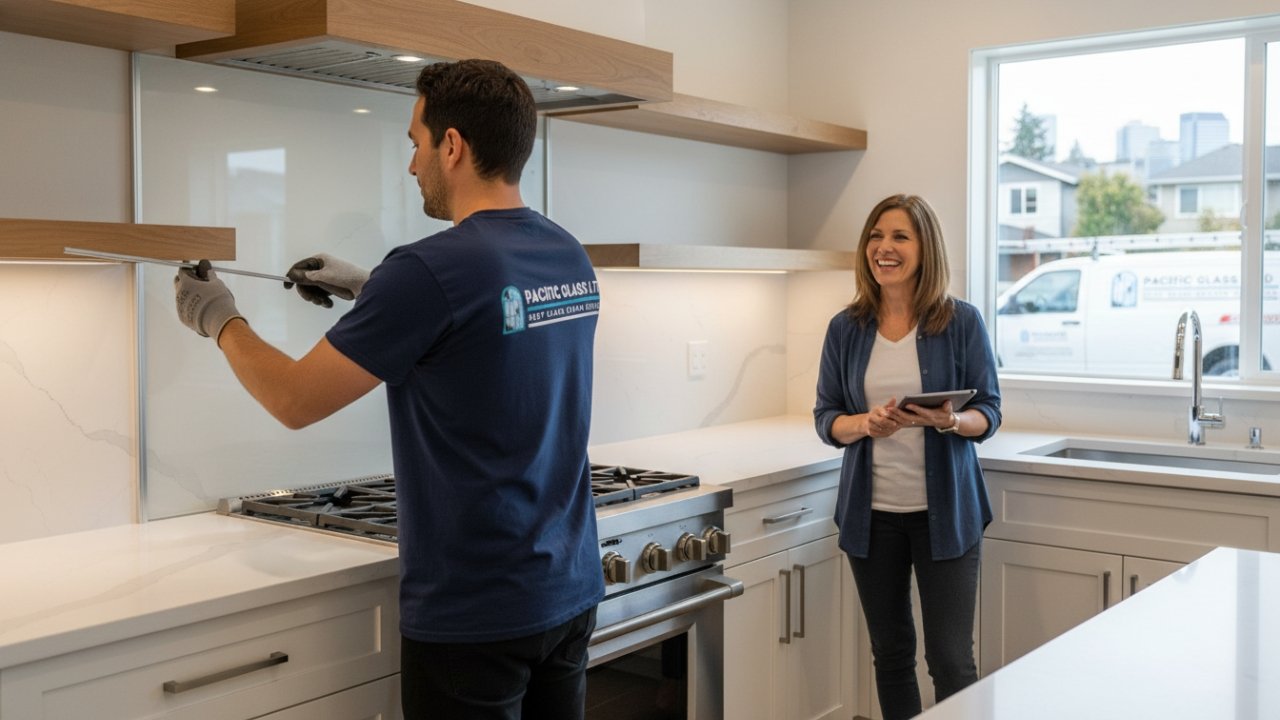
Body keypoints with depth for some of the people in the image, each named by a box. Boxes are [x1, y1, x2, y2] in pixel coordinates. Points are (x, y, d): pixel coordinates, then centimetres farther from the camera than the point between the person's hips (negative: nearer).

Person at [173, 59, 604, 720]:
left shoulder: (432, 269, -20)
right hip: (571, 593, 7)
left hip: (475, 614, -7)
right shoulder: (572, 259, 3)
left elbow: (294, 400, -12)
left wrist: (219, 319, 6)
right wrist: (369, 289, 23)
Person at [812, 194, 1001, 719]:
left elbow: (988, 413, -2)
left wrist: (949, 421, -24)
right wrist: (866, 424, -19)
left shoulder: (961, 322, -5)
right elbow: (825, 419, 3)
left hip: (944, 512, -2)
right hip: (871, 513, 3)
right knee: (890, 653, 13)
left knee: (951, 661, 1)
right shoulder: (846, 328, 1)